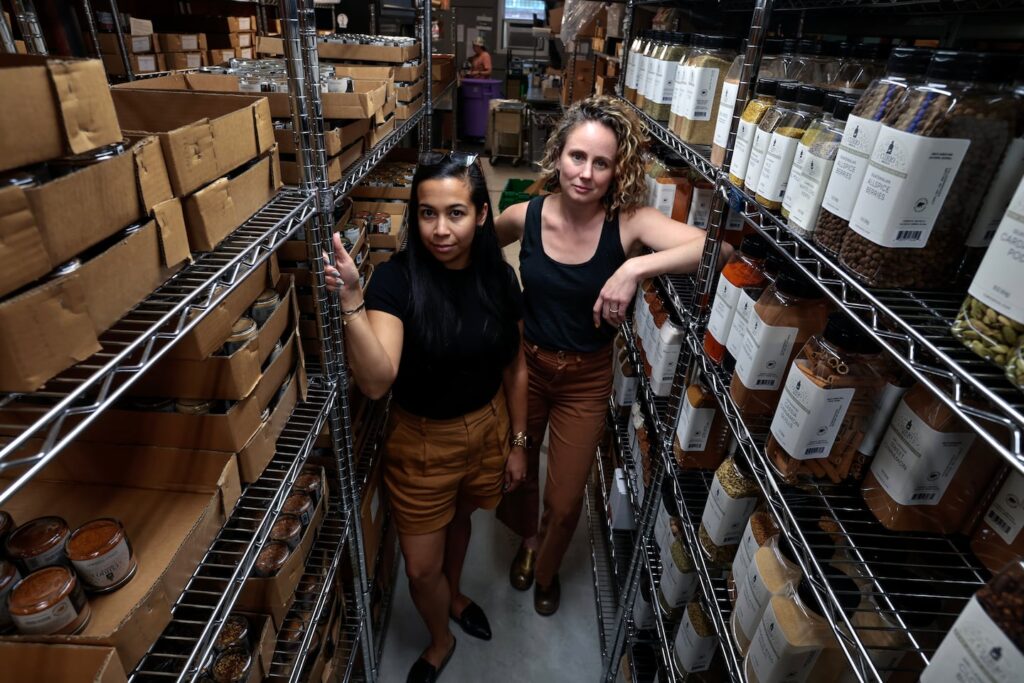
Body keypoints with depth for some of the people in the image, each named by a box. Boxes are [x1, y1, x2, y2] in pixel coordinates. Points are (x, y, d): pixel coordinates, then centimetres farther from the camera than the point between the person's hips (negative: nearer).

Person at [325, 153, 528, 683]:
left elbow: (514, 368, 0)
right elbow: (375, 382, -34)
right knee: (421, 567, 13)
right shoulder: (396, 279, -22)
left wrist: (517, 442, 4)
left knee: (458, 518, 30)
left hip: (488, 429, 3)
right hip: (421, 442, -2)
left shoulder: (499, 277, -11)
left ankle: (454, 595, 62)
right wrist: (350, 300, -46)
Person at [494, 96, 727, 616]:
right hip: (526, 364, 2)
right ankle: (527, 538, 59)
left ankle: (546, 570, 50)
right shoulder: (525, 216, -14)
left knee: (564, 502, 13)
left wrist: (635, 267, -43)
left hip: (587, 379, -1)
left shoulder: (629, 222, -21)